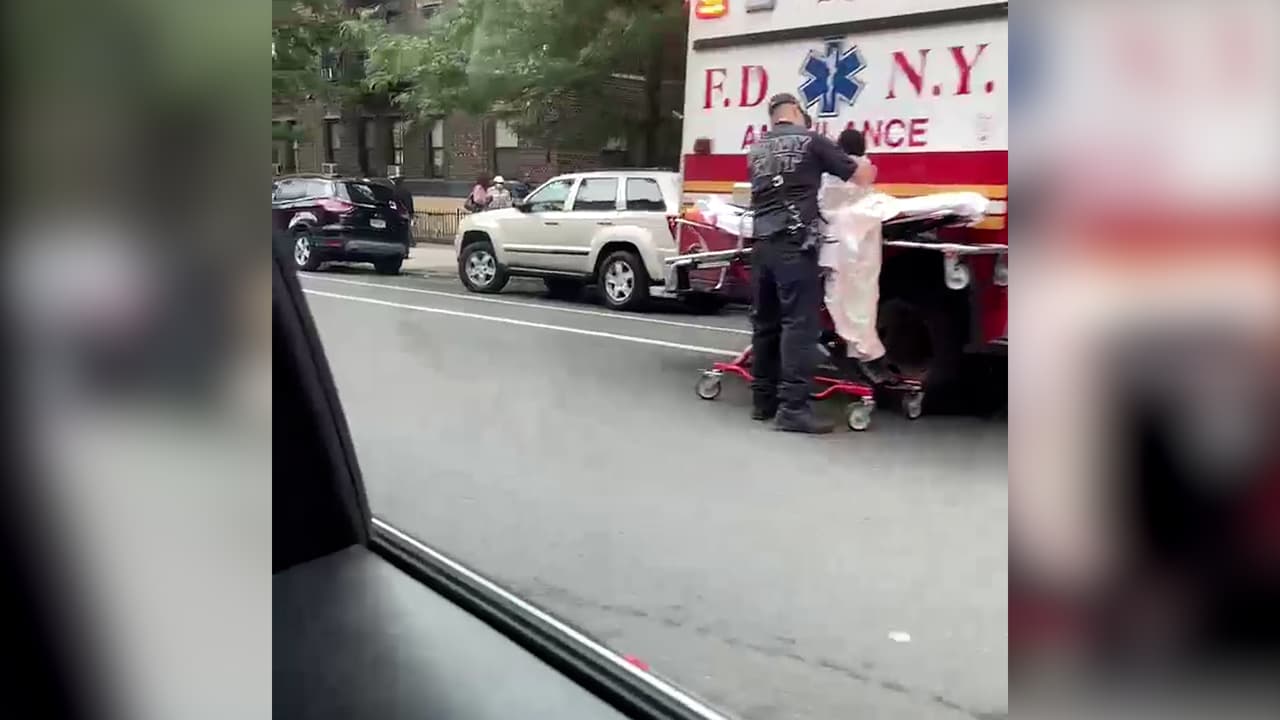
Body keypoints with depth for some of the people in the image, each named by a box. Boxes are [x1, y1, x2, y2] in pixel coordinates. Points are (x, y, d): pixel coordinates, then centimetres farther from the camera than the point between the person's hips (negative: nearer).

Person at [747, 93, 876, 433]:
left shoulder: (756, 148, 17)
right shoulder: (811, 140, 2)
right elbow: (863, 176, 5)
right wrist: (866, 166, 28)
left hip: (761, 242, 6)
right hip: (794, 243, -6)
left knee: (765, 321, 12)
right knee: (799, 322, -8)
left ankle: (763, 400, 17)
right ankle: (793, 407, -14)